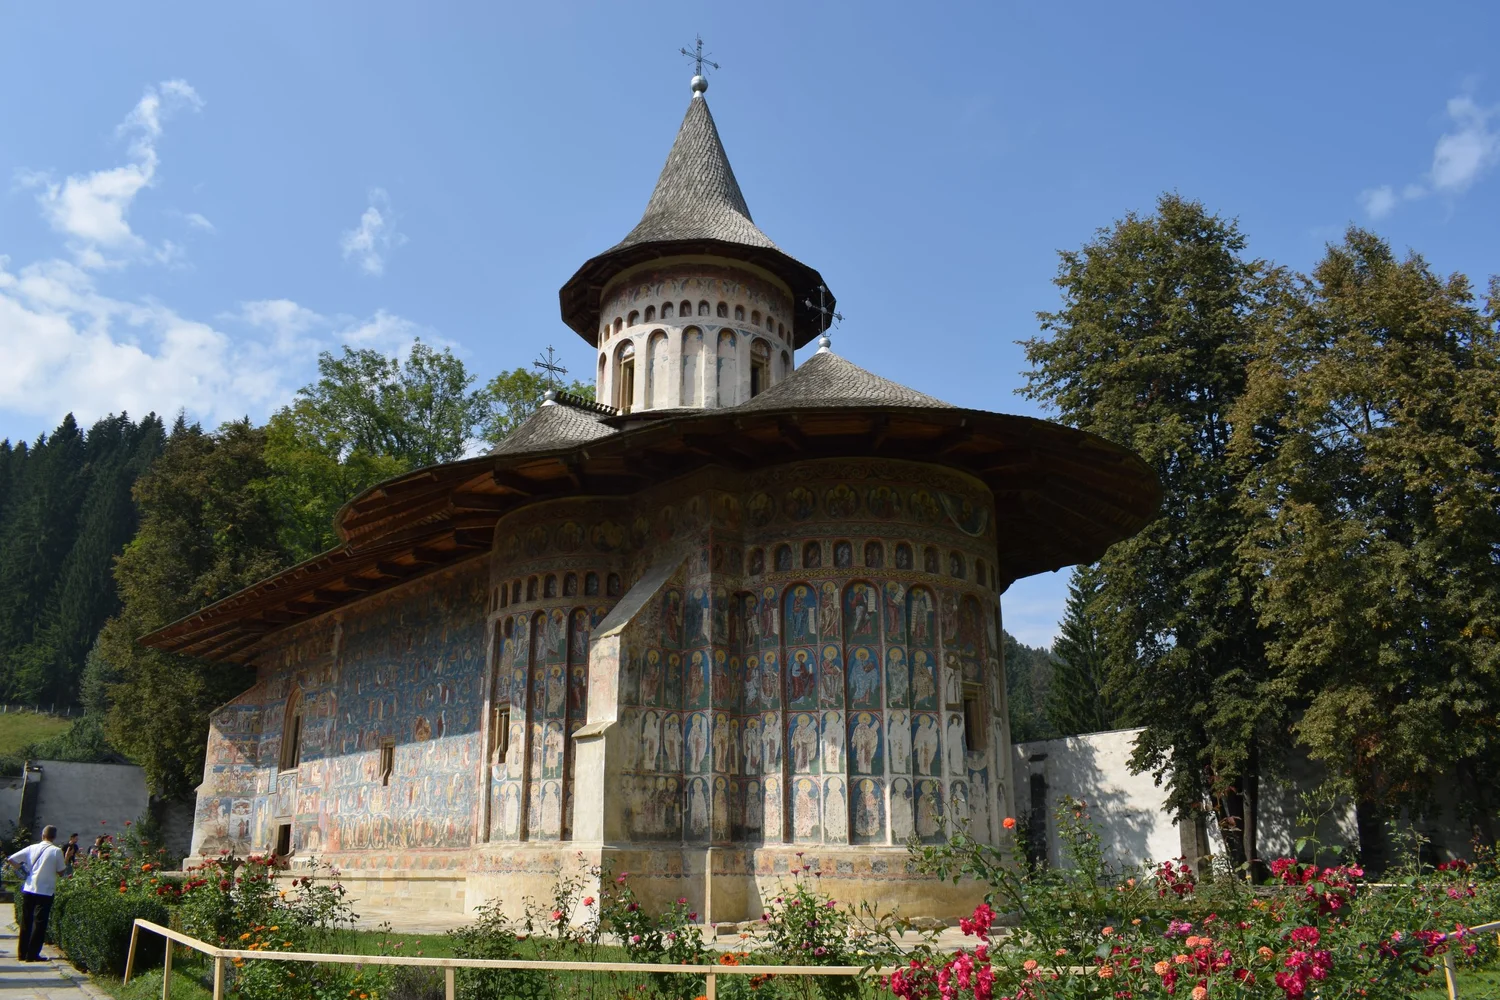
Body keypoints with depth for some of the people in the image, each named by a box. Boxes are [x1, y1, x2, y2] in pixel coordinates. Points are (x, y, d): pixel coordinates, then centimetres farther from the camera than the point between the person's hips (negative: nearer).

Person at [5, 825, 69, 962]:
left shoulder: (32, 848, 4)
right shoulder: (56, 851, -7)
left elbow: (10, 860, 2)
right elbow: (61, 871, -3)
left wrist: (22, 867, 18)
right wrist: (66, 861, 14)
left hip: (29, 889, 4)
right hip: (45, 891, -4)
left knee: (26, 922, 14)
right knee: (39, 923, 1)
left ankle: (23, 953, 19)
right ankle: (32, 954, 1)